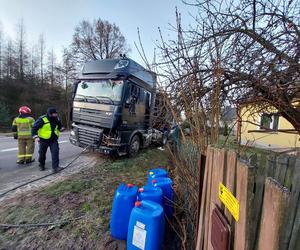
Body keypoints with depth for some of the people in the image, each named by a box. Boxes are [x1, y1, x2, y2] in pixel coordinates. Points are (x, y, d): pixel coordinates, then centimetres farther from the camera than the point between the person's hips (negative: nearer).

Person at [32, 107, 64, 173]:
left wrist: (61, 128, -5)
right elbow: (34, 127, -11)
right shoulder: (42, 119, -14)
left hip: (54, 139, 3)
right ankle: (41, 165, 39)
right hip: (44, 140, -2)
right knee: (42, 153, 14)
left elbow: (60, 126, 18)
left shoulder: (57, 119, 1)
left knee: (55, 152, -11)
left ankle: (55, 167, -8)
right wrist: (35, 136, -19)